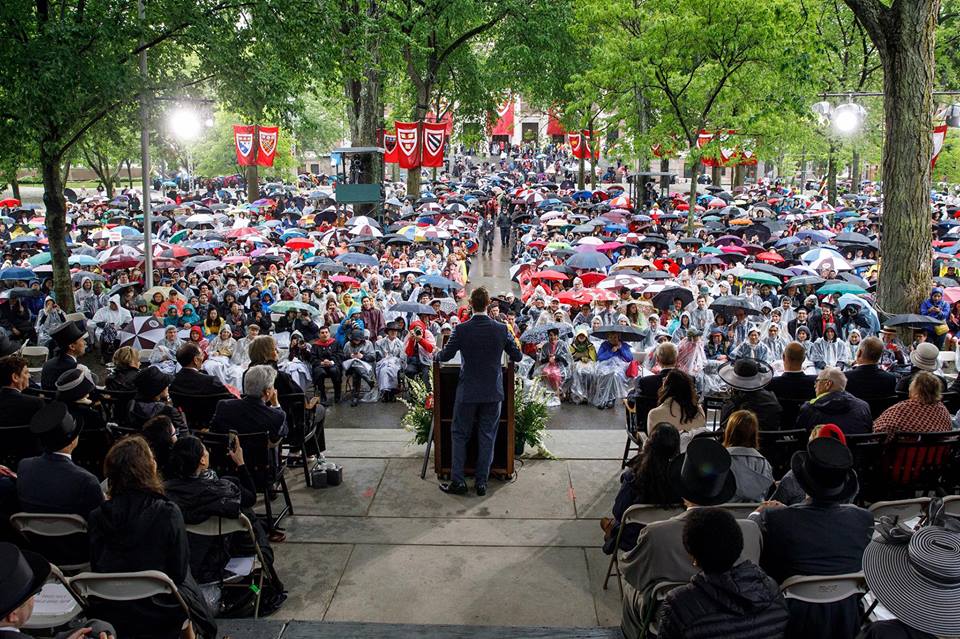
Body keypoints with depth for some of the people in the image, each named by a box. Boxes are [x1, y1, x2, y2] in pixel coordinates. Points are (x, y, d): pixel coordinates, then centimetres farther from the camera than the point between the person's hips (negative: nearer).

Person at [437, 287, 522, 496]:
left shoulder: (461, 329, -12)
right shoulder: (501, 329, -7)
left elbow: (445, 355, -5)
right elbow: (518, 357, 1)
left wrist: (437, 355, 18)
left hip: (467, 392, -1)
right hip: (493, 392, 1)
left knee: (460, 435, 10)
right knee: (487, 437, 9)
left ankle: (457, 481, 9)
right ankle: (481, 482, 13)